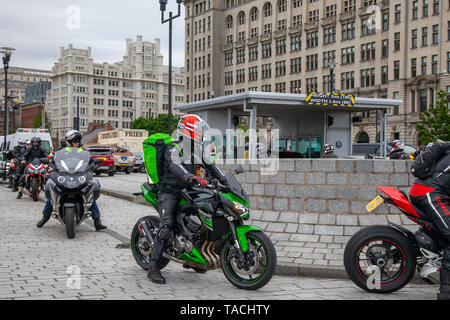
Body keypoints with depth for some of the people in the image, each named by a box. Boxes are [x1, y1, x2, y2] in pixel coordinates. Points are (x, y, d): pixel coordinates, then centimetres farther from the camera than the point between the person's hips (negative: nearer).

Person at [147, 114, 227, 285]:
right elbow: (175, 166, -33)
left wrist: (225, 181, -5)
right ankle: (153, 268, -22)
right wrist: (191, 177, -51)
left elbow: (210, 165, 12)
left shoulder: (198, 150, 11)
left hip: (188, 192, 8)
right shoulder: (173, 149, -14)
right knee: (167, 224, -23)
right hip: (170, 192, -8)